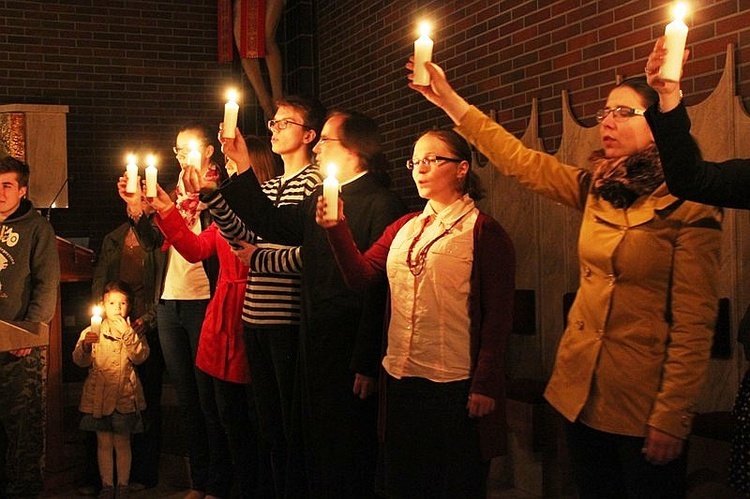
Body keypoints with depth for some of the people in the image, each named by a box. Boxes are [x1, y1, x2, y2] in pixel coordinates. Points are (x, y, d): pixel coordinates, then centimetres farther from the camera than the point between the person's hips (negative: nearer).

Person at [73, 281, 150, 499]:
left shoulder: (134, 332, 6)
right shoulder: (92, 331, 5)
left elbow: (140, 357, -10)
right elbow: (79, 360, -5)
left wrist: (127, 333, -18)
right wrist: (85, 346, -25)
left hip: (125, 395, -1)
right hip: (99, 395, 1)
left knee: (122, 443, 4)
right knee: (104, 443, 5)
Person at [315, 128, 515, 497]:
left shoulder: (483, 231, -7)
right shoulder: (404, 228, 12)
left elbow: (498, 317, -11)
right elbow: (361, 275, 2)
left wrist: (485, 385, -15)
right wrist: (337, 228, -12)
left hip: (455, 385, -6)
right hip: (402, 380, 6)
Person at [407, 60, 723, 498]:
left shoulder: (690, 208, -12)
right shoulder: (596, 188, 6)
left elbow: (694, 322, -14)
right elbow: (520, 160, 8)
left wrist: (672, 419, -16)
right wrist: (449, 99, 4)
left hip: (642, 403, -6)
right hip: (581, 389, 6)